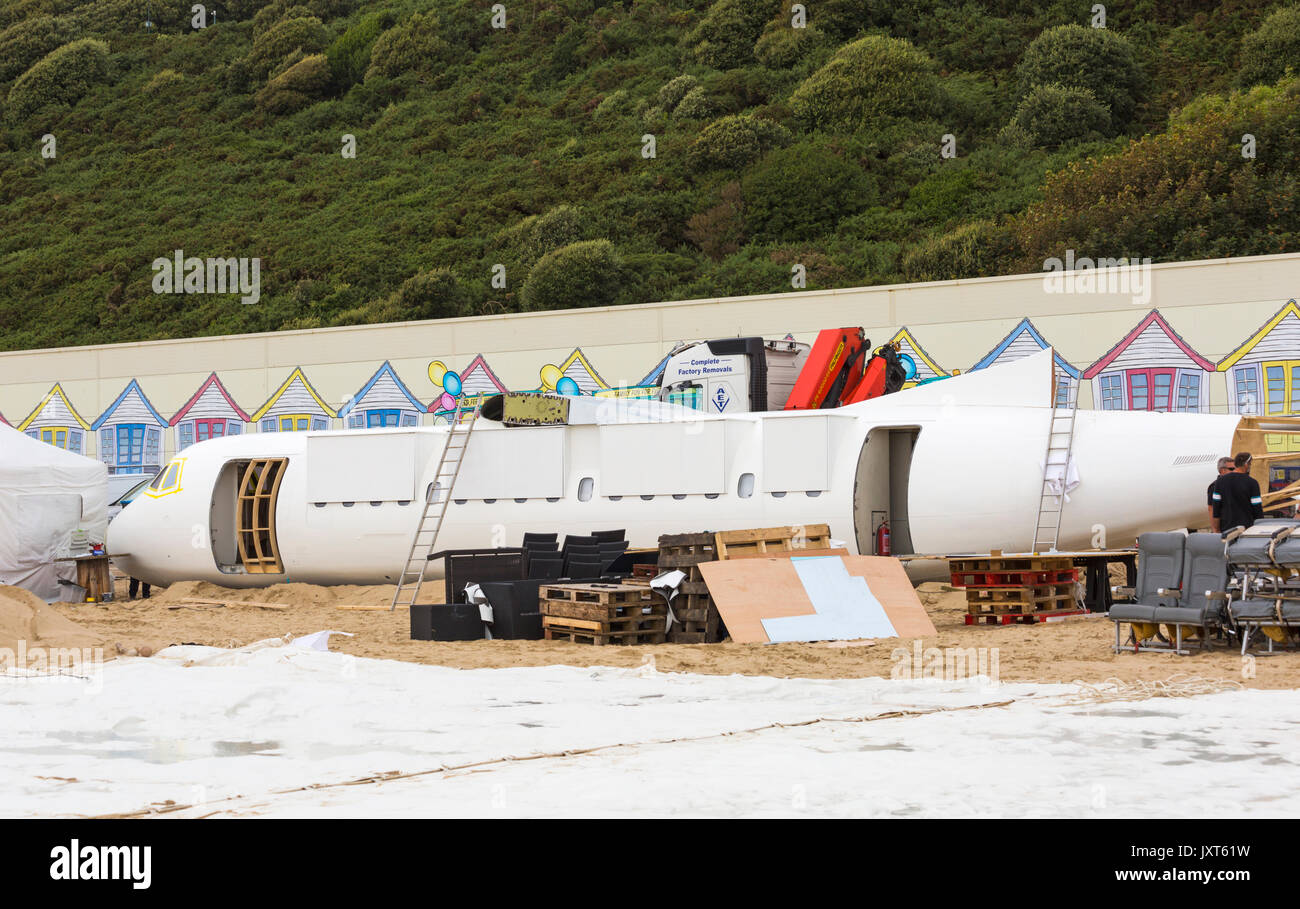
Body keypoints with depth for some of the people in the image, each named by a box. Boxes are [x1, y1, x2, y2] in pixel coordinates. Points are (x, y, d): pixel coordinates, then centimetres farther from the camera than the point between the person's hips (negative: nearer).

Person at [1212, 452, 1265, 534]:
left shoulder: (1220, 481, 2)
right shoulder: (1252, 483, -7)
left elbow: (1216, 509, 3)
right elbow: (1258, 510, -6)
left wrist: (1217, 530, 9)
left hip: (1226, 528, 3)